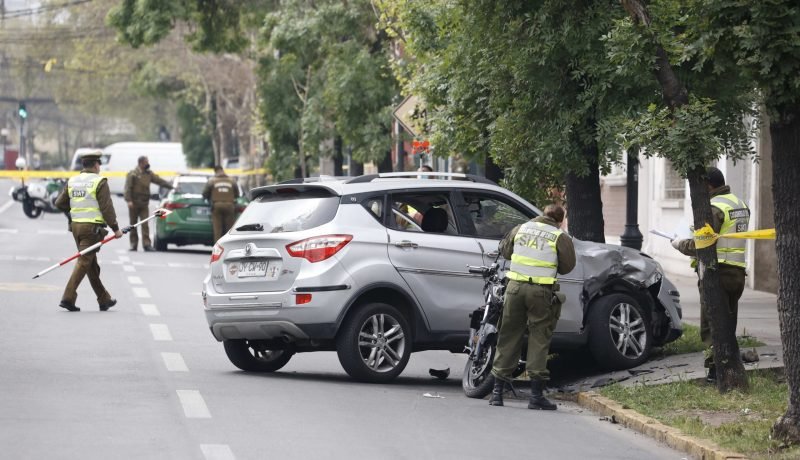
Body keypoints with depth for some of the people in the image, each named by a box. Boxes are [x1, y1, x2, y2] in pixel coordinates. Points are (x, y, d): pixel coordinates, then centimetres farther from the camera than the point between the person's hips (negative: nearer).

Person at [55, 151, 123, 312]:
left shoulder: (72, 181, 9)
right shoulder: (99, 182, -9)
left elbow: (59, 203, 9)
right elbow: (107, 207, -12)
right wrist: (115, 228, -6)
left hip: (76, 225, 7)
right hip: (92, 227, -7)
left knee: (92, 264, 14)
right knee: (84, 262, -7)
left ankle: (104, 300, 22)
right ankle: (68, 298, -18)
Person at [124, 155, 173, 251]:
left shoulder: (149, 174, 11)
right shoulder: (132, 174, -4)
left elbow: (160, 181, 13)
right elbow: (128, 188, -10)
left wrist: (171, 187, 5)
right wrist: (129, 200, -20)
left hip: (144, 204, 3)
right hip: (134, 204, -3)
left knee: (145, 225, -6)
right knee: (133, 225, 3)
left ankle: (146, 244, -9)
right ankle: (133, 244, 10)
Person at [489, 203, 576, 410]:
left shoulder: (521, 229, 11)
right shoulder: (561, 237, -2)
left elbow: (504, 249, 21)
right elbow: (567, 266, 2)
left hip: (515, 287, 3)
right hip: (541, 291, -3)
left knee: (508, 337, 10)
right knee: (539, 339, 2)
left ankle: (497, 391, 9)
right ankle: (536, 394, -1)